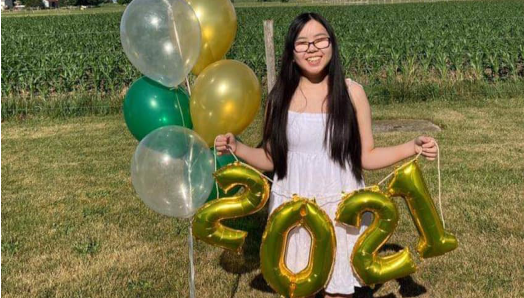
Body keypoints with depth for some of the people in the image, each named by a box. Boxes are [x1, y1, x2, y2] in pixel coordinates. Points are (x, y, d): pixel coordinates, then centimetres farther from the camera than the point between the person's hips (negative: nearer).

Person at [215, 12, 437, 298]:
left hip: (341, 209, -1)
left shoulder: (352, 92, -4)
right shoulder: (280, 96, -2)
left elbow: (366, 157, -1)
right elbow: (270, 159, 3)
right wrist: (236, 148, -11)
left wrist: (414, 146, -12)